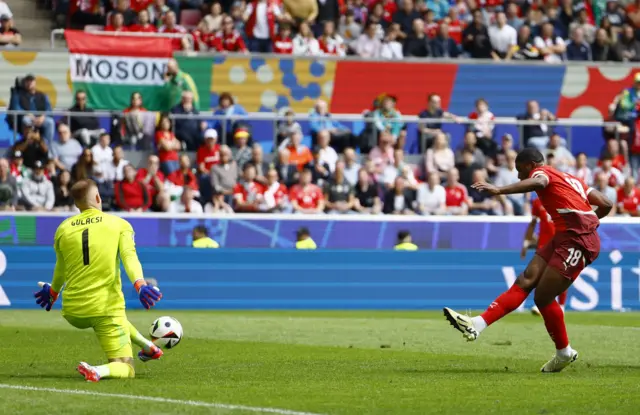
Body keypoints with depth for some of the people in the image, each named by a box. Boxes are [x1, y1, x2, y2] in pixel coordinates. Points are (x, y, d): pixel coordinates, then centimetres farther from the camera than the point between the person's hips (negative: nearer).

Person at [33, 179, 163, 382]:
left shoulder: (63, 229, 7)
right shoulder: (119, 224, 0)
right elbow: (129, 257, -19)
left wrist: (53, 292, 40)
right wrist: (140, 285, -32)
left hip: (72, 312, 4)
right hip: (105, 308, -4)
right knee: (125, 369, 2)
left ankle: (148, 346, 44)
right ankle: (99, 371, -27)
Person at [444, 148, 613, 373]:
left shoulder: (542, 171, -1)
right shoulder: (570, 179, 24)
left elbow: (538, 182, -29)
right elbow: (605, 204, 19)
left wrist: (499, 190, -41)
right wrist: (588, 221, 38)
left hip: (577, 241, -10)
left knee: (542, 297, -5)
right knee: (524, 282, 1)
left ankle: (564, 353, 12)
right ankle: (477, 324, -7)